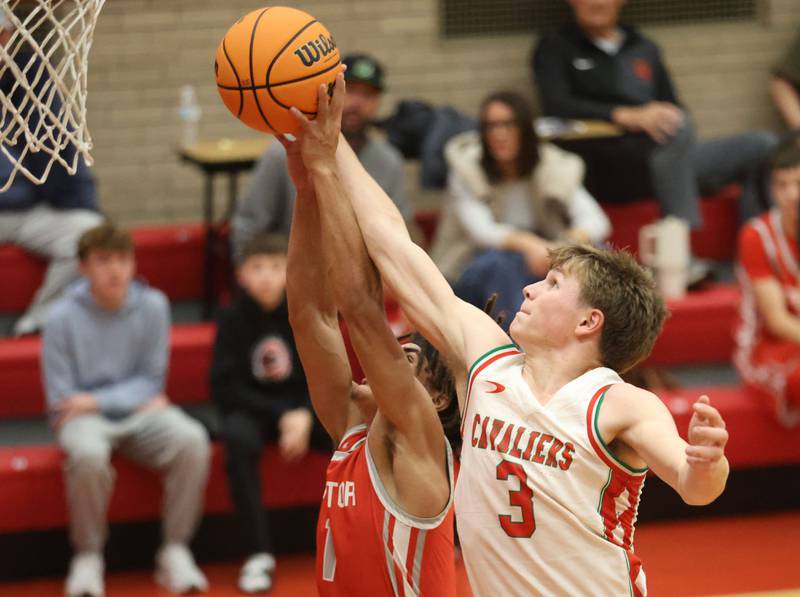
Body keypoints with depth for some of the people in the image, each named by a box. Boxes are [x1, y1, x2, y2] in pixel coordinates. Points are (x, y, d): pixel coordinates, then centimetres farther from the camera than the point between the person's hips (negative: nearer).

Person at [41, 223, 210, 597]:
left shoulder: (152, 307, -2)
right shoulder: (63, 318, -9)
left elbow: (152, 381, 2)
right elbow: (61, 399, -7)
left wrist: (97, 401, -13)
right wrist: (139, 398, -7)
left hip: (140, 414, 2)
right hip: (84, 418, -2)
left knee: (192, 441, -28)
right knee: (88, 455, -37)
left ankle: (175, 551, -16)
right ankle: (88, 558, -16)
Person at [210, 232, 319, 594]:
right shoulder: (233, 319, -7)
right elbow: (225, 388, -9)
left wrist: (304, 415, -19)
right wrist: (281, 415, -17)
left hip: (302, 408, 2)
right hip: (249, 410, -2)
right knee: (239, 440, -37)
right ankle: (258, 555, -35)